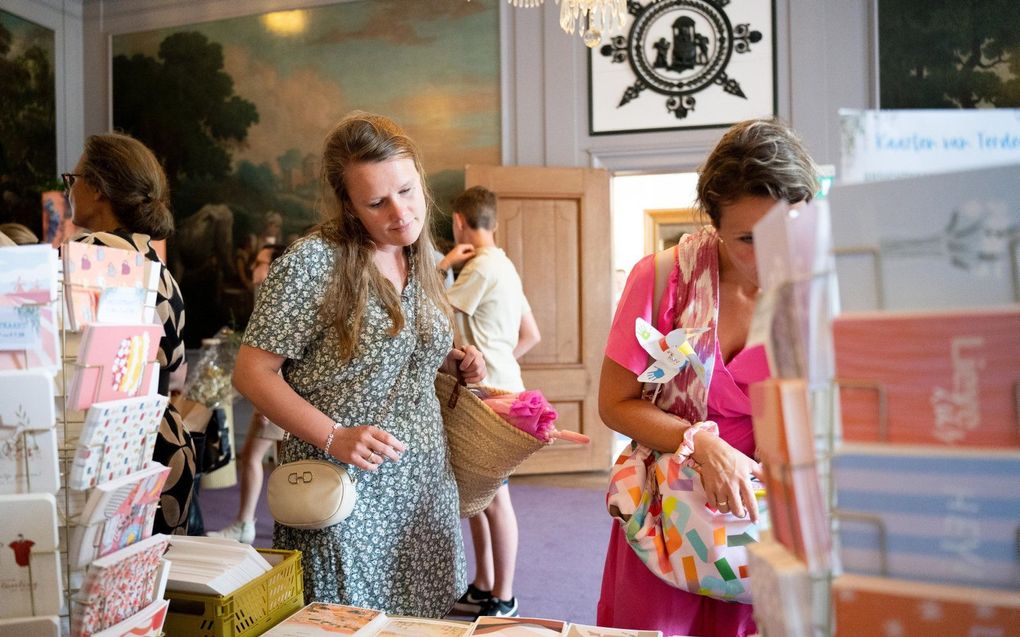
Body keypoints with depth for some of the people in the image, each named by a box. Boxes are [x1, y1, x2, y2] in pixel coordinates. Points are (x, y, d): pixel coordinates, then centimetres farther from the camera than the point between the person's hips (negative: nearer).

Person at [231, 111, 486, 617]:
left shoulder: (420, 259, 5)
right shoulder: (313, 262, -15)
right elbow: (252, 372, -13)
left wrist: (453, 359, 1)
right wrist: (334, 437, -24)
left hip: (425, 488, 6)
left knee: (421, 619, 17)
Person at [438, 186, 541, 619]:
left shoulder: (481, 267, -15)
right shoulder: (503, 266, 15)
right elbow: (531, 335, 17)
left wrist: (443, 265, -4)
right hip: (489, 388, 10)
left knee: (494, 495, -1)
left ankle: (503, 599, 12)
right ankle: (482, 587, 28)